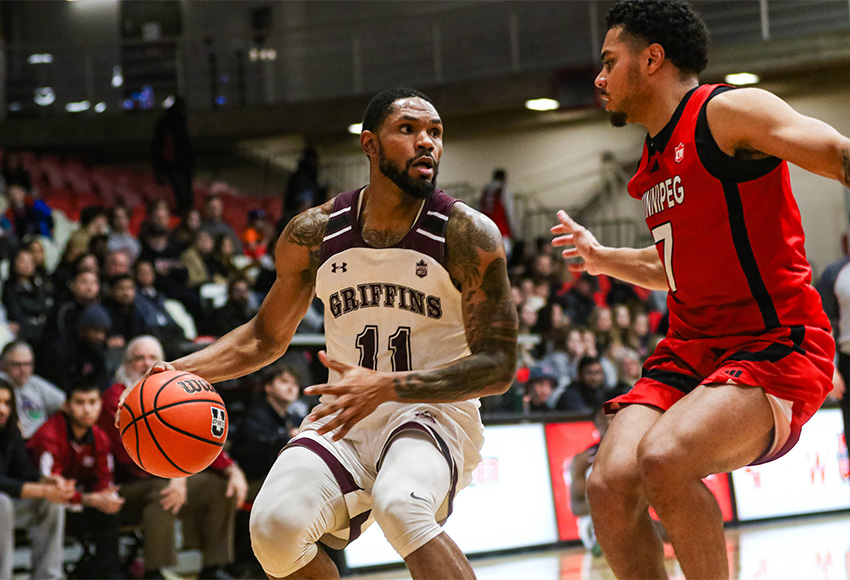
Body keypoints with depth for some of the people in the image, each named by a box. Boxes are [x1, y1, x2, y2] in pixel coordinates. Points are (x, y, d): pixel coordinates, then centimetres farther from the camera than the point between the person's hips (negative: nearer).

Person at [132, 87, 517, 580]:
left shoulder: (468, 235, -11)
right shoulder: (313, 234, -1)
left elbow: (498, 364, -14)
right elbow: (266, 338, 14)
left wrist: (387, 386, -27)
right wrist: (179, 372, -2)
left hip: (434, 414, -3)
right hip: (346, 416, 4)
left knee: (401, 508, -36)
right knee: (274, 527, -22)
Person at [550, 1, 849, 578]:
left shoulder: (729, 111, -7)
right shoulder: (655, 161, 18)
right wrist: (604, 258, 36)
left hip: (775, 346, -8)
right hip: (691, 351, 8)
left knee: (664, 459, -31)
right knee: (610, 482, -14)